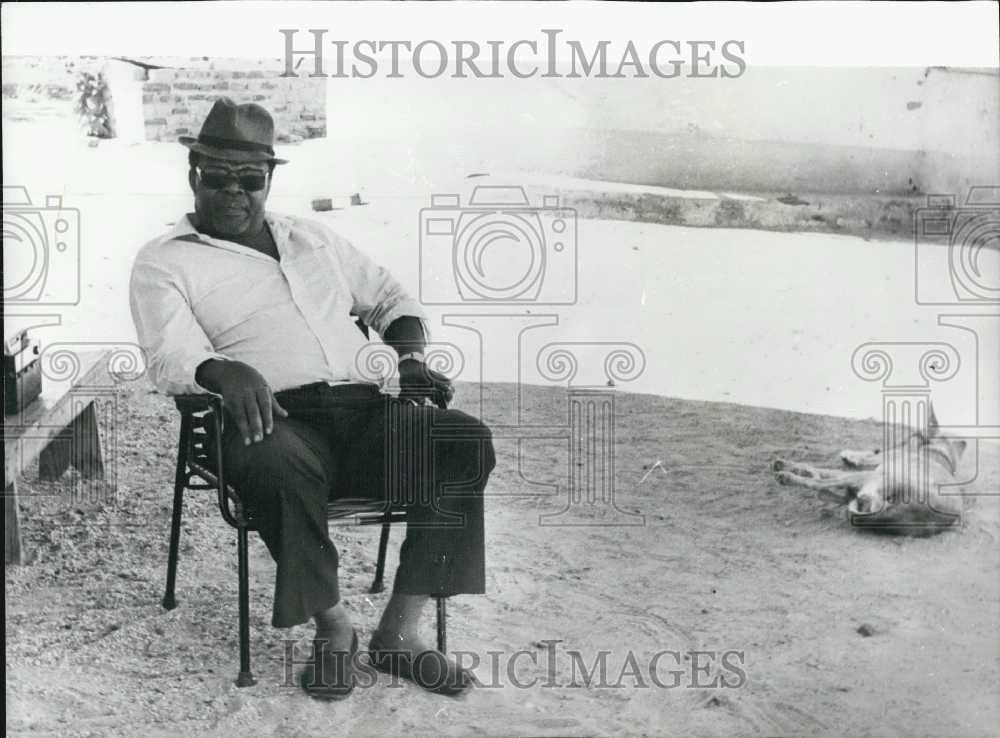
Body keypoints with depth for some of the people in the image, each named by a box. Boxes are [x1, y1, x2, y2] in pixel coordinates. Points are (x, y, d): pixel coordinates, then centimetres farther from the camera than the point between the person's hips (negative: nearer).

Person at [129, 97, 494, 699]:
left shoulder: (312, 239, 26)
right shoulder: (163, 262, 11)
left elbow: (392, 298, 30)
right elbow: (172, 357, -6)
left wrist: (409, 356, 8)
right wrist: (225, 372, -29)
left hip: (366, 407, 4)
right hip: (279, 420, -4)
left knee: (467, 441, -24)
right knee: (279, 465, -40)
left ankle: (400, 631, -17)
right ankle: (333, 624, -16)